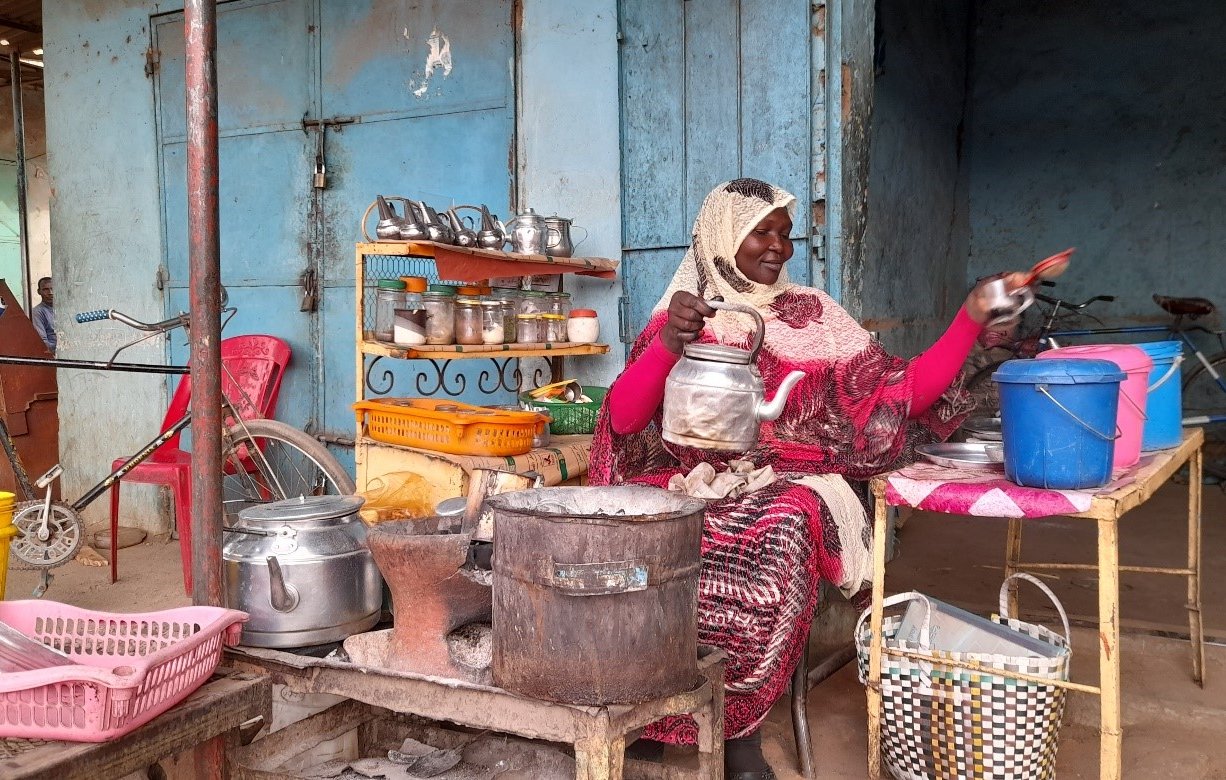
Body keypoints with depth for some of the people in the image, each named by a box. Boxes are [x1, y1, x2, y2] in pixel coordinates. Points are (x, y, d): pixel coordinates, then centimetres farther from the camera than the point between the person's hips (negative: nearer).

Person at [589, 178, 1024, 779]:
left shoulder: (812, 314, 12)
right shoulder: (681, 314, 9)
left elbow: (902, 390, 3)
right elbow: (624, 419, -4)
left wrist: (971, 318, -7)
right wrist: (667, 344, -20)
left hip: (782, 486, 1)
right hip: (691, 481, 0)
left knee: (781, 534, -34)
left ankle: (737, 727, -16)